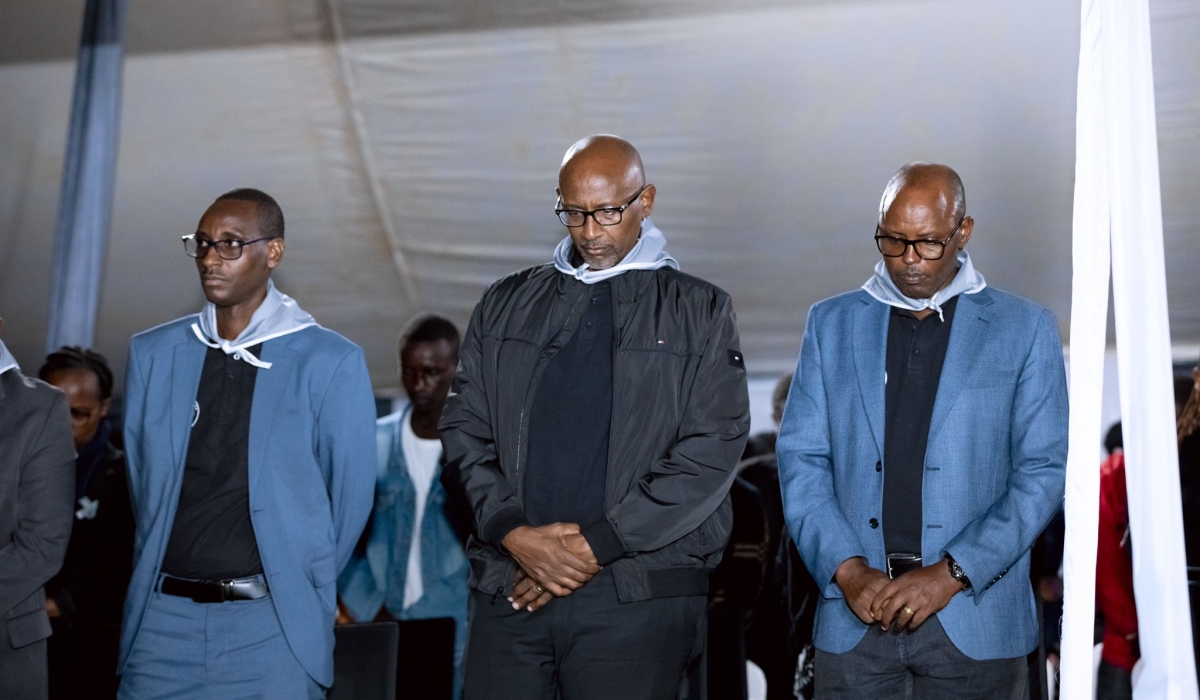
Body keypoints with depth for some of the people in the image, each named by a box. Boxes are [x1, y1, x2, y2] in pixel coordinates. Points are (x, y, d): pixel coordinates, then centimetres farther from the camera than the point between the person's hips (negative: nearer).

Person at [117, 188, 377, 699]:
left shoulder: (332, 362, -4)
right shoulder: (151, 353, 8)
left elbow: (350, 494, 1)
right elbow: (141, 476, 13)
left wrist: (299, 589, 6)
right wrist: (161, 570, 12)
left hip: (270, 627, -3)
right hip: (163, 617, 3)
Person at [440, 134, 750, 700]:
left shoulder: (699, 313, 4)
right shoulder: (506, 306, 13)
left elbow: (710, 453, -4)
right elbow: (464, 430, 9)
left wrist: (596, 546, -9)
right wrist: (514, 533, -7)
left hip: (636, 594, -2)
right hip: (509, 586, 3)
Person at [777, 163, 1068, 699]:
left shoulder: (1025, 329, 2)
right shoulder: (831, 323, 8)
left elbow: (1044, 469, -2)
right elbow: (801, 460, 4)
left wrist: (952, 573, -11)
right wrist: (847, 569, -9)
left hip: (975, 618, -1)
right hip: (854, 614, 1)